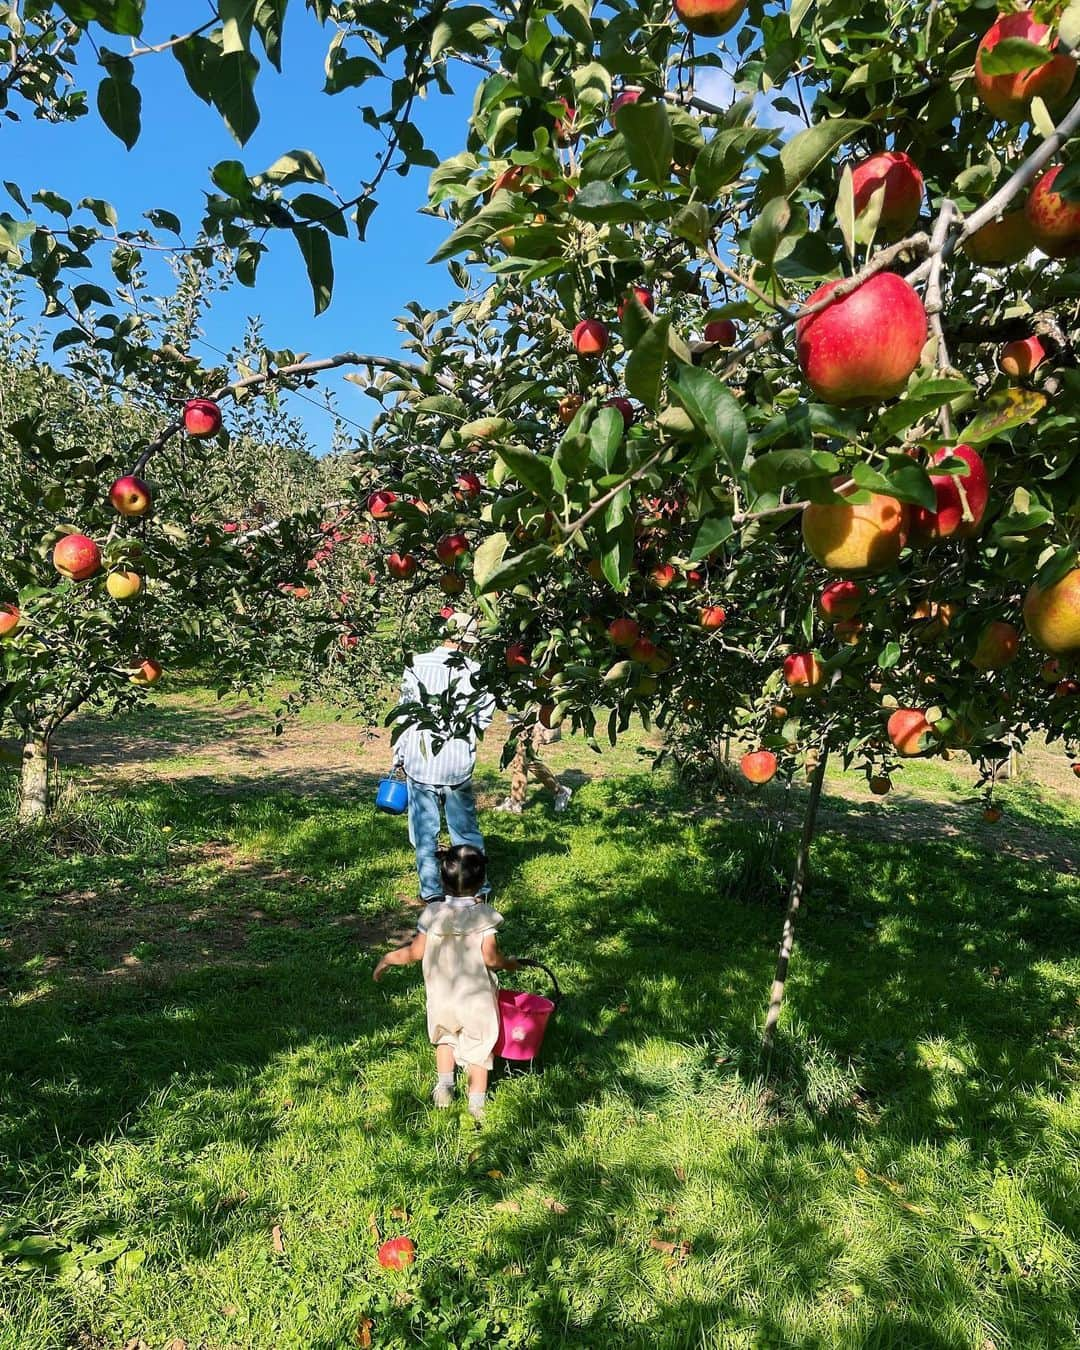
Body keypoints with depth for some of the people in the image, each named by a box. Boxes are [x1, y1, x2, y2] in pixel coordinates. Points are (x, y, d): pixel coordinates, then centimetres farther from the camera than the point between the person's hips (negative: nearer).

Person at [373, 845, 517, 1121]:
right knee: (478, 1046, 14)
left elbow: (415, 952, -7)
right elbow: (490, 957, -18)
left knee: (445, 1038, 29)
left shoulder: (433, 912, -11)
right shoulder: (484, 915, -16)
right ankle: (477, 1103, 20)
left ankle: (444, 1087, 27)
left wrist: (387, 958, 8)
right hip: (476, 997, -2)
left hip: (441, 996, 2)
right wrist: (509, 963, 3)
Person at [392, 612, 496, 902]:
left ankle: (431, 890, 17)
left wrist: (399, 756, 8)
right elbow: (483, 720, 1)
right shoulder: (476, 672, -4)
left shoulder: (417, 664, -5)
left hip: (420, 761, -1)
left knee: (425, 828, 10)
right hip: (459, 763, 1)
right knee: (465, 827, 15)